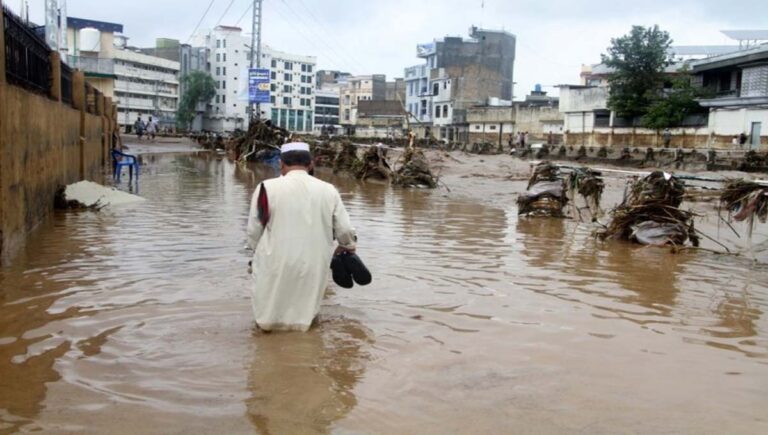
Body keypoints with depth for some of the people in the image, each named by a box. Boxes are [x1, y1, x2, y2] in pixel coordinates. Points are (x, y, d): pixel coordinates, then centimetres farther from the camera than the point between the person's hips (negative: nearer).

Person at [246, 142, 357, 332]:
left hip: (276, 266, -2)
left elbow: (253, 232, -5)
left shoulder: (268, 188, -11)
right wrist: (348, 246, 26)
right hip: (314, 267, 2)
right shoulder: (329, 190, -3)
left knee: (267, 320, 22)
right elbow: (345, 231, 2)